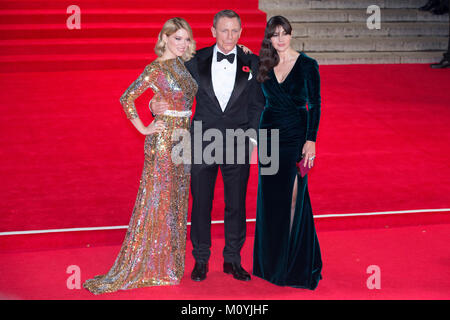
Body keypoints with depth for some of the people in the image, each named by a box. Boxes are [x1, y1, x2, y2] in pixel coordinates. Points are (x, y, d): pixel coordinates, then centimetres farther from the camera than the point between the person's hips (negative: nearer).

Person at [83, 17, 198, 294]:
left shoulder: (183, 64, 10)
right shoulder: (156, 68, -11)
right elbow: (127, 99, -13)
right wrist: (144, 129, -10)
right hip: (164, 139, -7)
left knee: (177, 199, 11)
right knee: (158, 198, -2)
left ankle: (170, 260, 22)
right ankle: (145, 265, 8)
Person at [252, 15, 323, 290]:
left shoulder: (307, 65, -4)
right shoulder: (265, 66, 7)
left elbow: (315, 104, -6)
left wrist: (311, 140, -14)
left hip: (296, 135, -4)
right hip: (270, 133, 4)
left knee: (292, 196, -3)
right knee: (270, 197, 8)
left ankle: (294, 262, 9)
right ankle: (271, 259, 22)